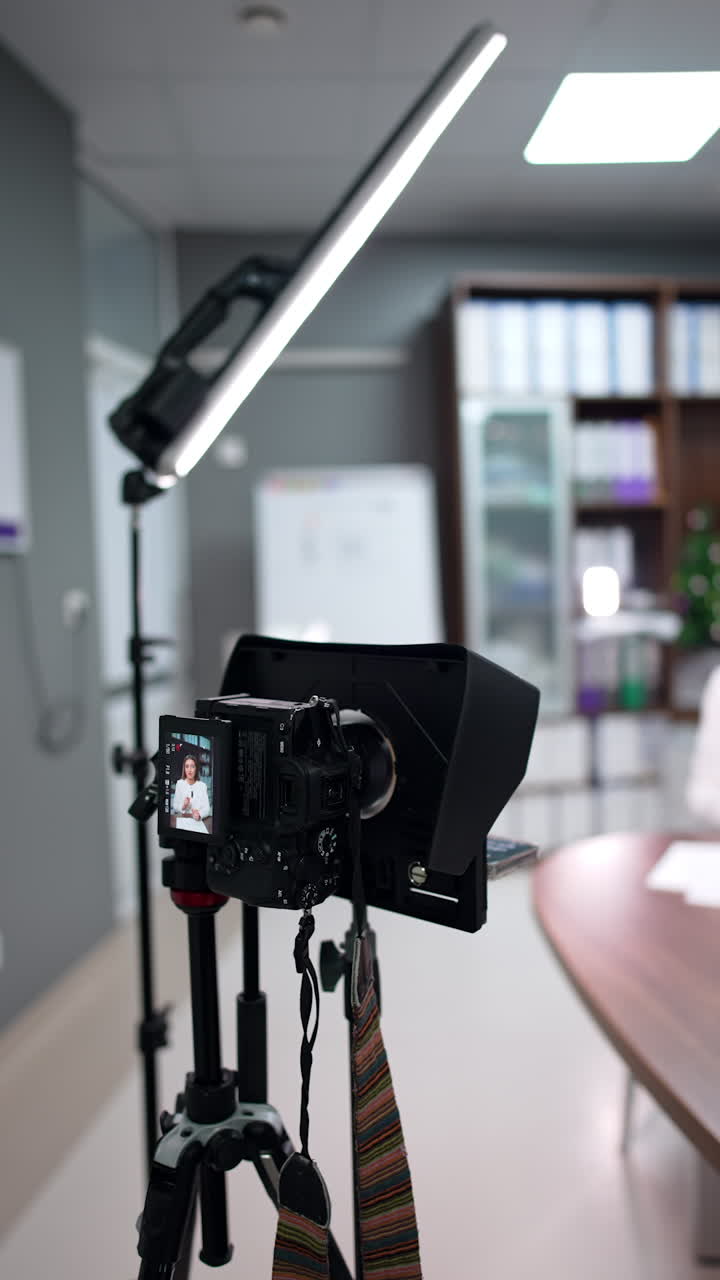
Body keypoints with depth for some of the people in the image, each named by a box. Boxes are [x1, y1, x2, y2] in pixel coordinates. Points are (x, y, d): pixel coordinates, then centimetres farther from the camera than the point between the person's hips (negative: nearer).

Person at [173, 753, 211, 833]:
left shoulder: (202, 785, 1)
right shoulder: (179, 784, -1)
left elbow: (207, 807, -2)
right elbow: (175, 806, 4)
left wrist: (199, 814, -22)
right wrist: (183, 806, -17)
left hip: (197, 822, 1)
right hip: (182, 820, -1)